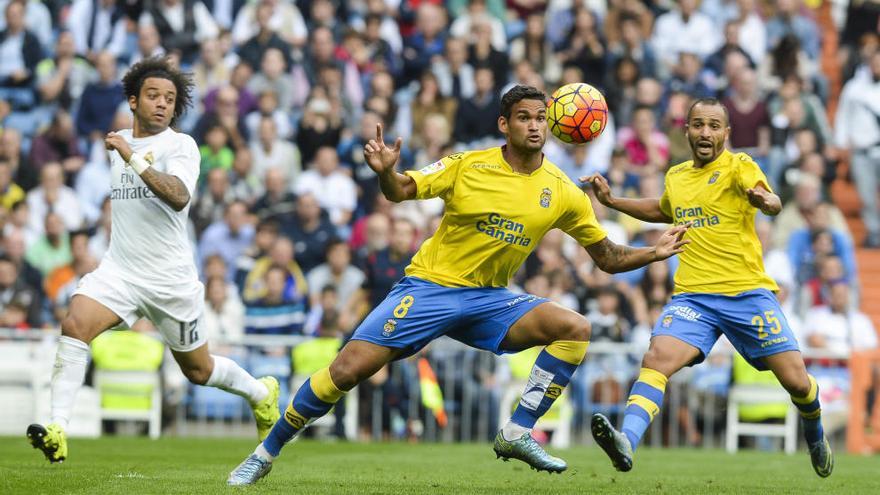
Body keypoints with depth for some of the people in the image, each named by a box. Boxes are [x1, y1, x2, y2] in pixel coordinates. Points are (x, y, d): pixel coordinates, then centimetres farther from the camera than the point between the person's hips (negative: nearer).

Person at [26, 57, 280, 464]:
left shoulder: (181, 146, -9)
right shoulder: (120, 143, 10)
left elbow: (179, 198, -29)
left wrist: (134, 159, -33)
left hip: (170, 278, -4)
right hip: (119, 269, 4)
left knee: (198, 371, 10)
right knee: (75, 325, -24)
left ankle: (261, 393, 41)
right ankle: (57, 432, -29)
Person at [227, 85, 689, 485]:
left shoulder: (563, 193, 0)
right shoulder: (468, 165, -7)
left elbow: (608, 257, 8)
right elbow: (402, 191, -9)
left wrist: (652, 253, -7)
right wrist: (385, 172, -31)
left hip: (490, 299, 3)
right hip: (429, 286, -3)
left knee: (576, 328, -18)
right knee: (348, 370, -15)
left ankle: (517, 434, -10)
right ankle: (265, 453, 3)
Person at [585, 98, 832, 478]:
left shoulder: (738, 165, -3)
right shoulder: (676, 176, 13)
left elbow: (767, 198, -24)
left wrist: (766, 200, -48)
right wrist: (611, 201, 27)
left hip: (748, 292, -3)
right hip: (693, 296, 3)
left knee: (796, 381, -3)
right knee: (656, 360, -24)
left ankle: (815, 436, 29)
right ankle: (626, 443, -39)